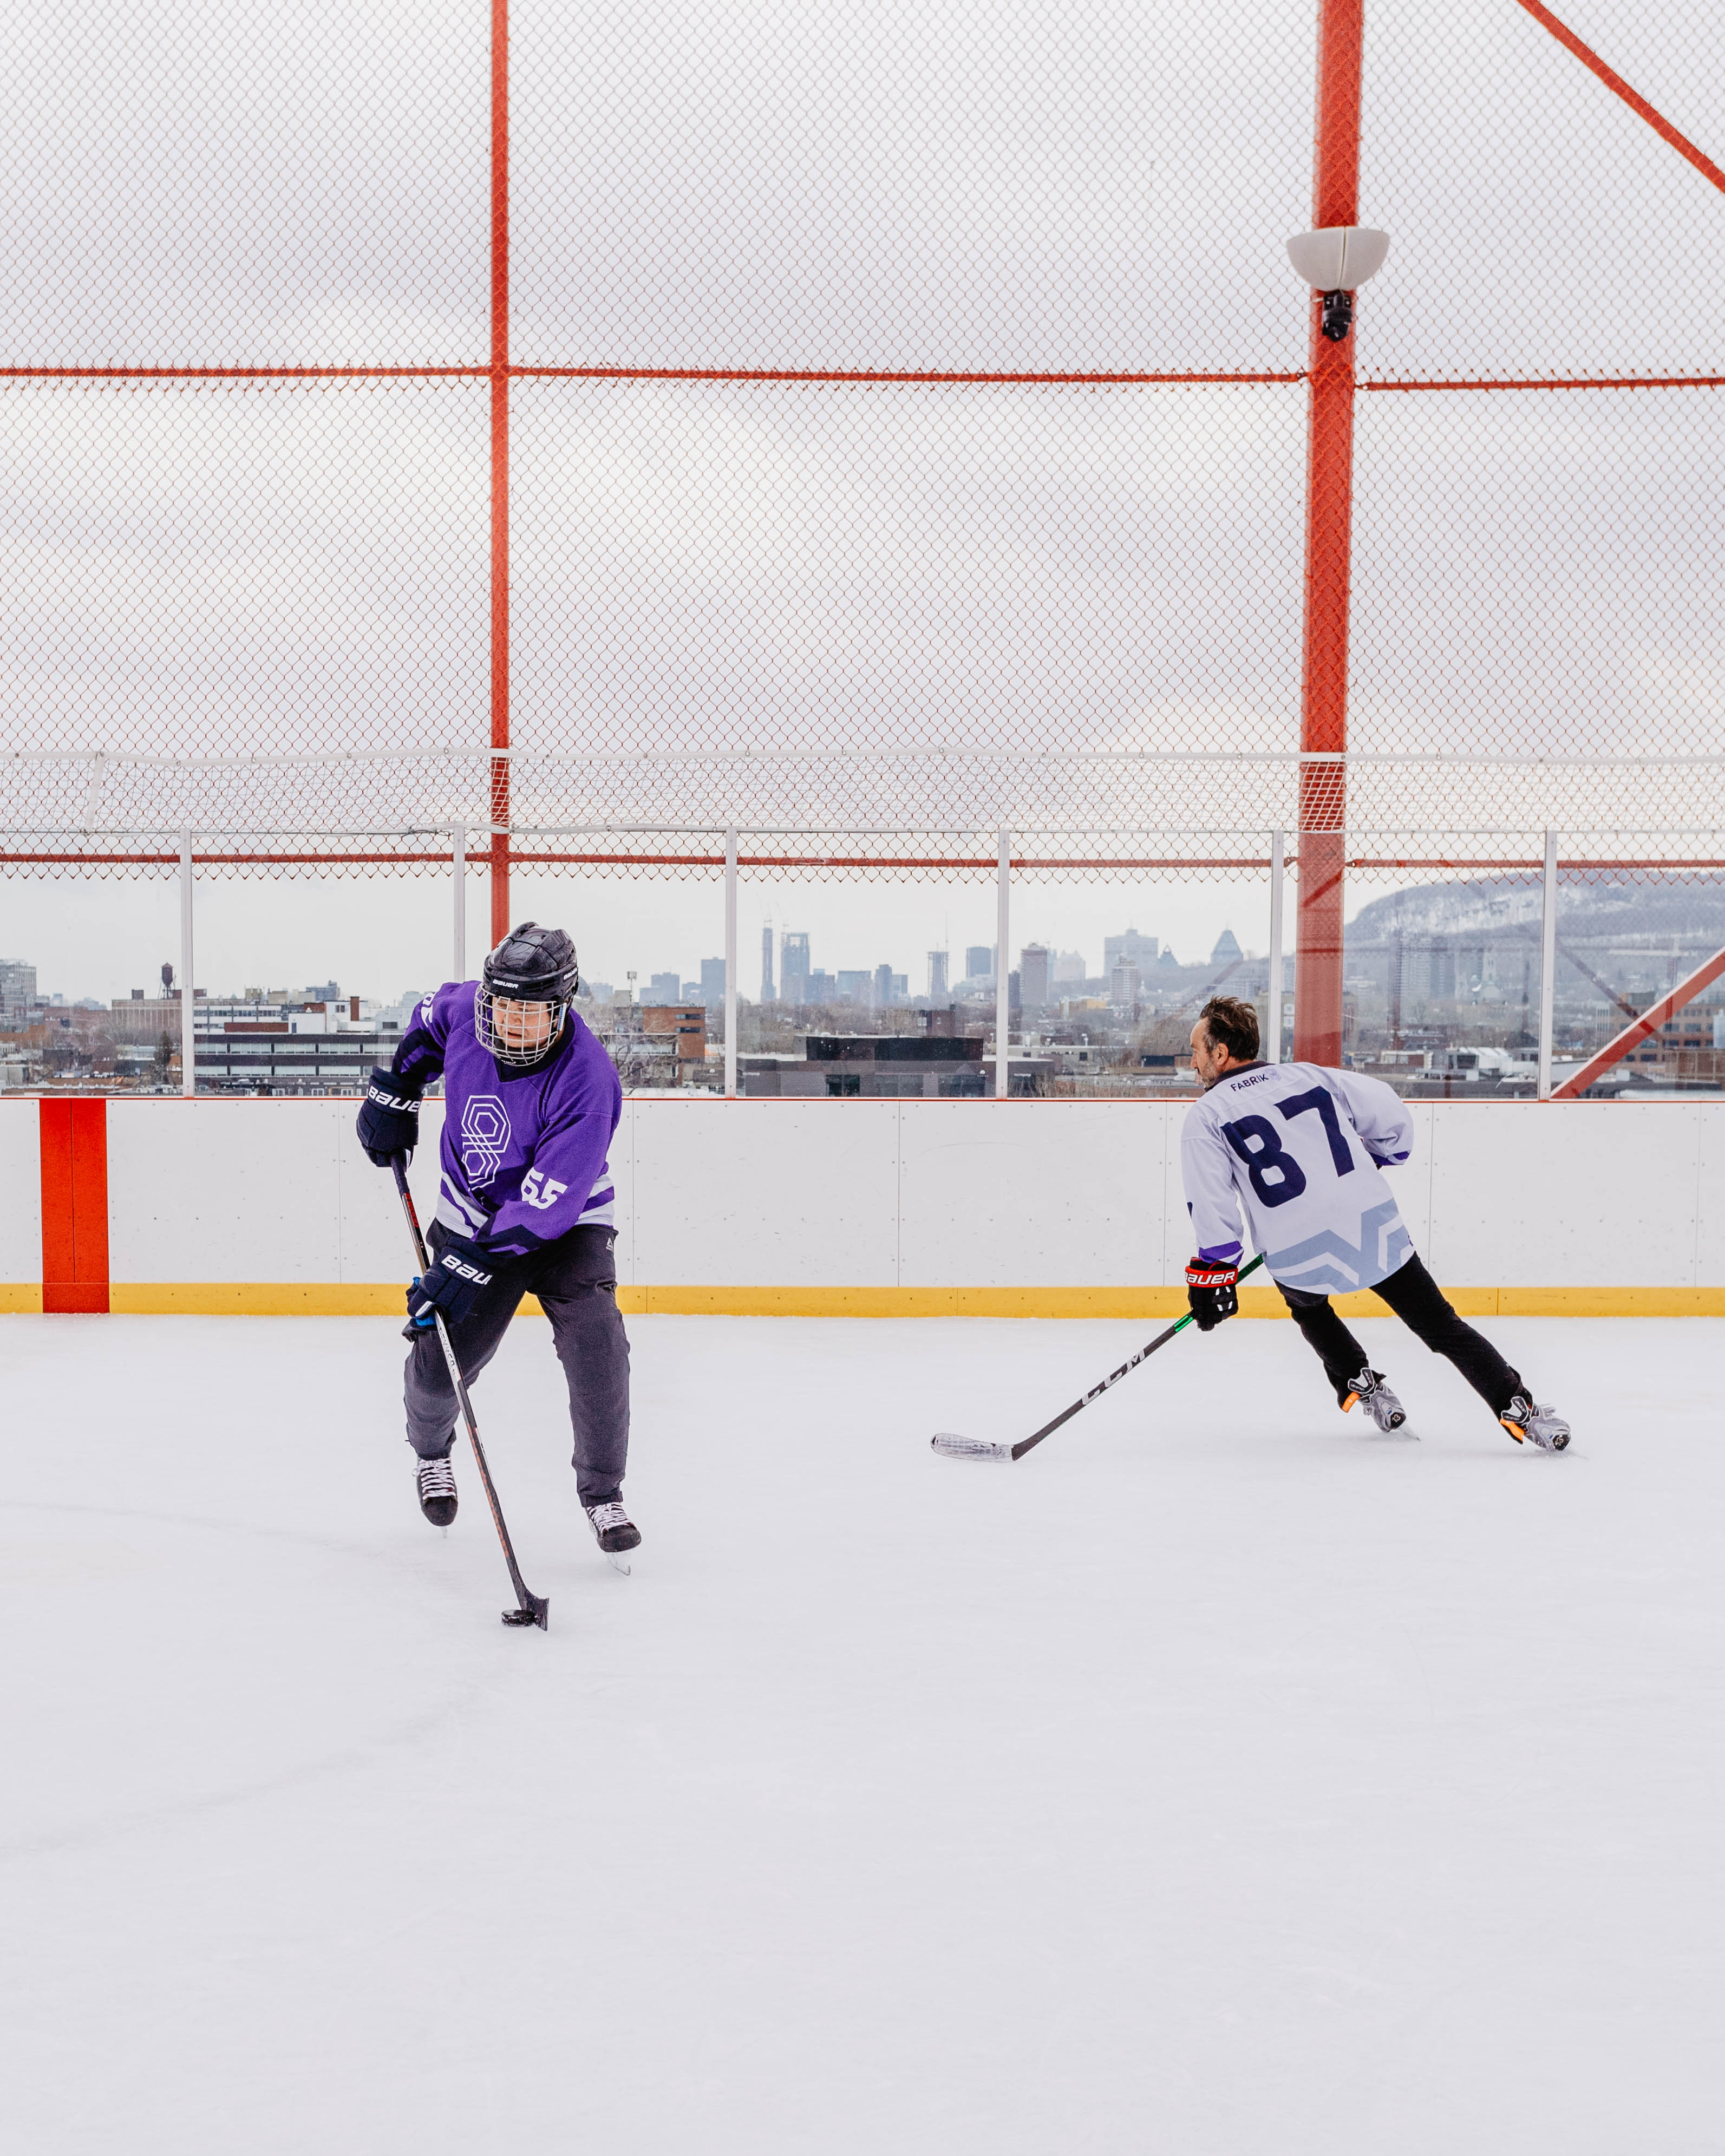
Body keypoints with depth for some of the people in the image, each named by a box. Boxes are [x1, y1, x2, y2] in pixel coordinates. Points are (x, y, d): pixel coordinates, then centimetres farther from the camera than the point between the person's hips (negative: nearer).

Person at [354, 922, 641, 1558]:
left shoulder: (587, 1081, -31)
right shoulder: (466, 1010, -16)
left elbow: (548, 1202, -32)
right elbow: (433, 1015, 13)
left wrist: (470, 1265, -34)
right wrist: (396, 1088, 3)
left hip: (566, 1224, -3)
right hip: (472, 1216, 4)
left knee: (595, 1349, -22)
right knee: (438, 1360, -2)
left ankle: (602, 1495, -2)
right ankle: (431, 1450, 35)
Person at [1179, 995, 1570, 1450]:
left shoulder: (1205, 1117, 3)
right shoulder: (1309, 1075, 14)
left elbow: (1212, 1206, -5)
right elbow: (1392, 1116, 15)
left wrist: (1212, 1276, 3)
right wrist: (1369, 1163, 32)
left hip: (1299, 1255, -2)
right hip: (1373, 1225, 2)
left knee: (1306, 1304, 33)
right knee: (1441, 1325, 10)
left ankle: (1361, 1386, 25)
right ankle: (1518, 1408, 2)